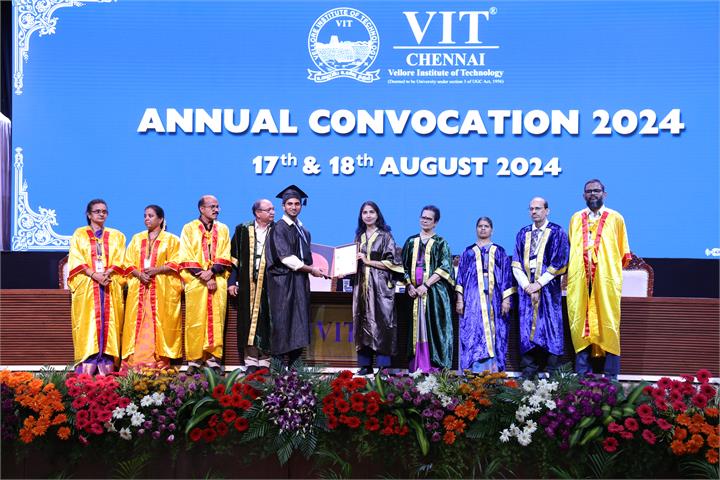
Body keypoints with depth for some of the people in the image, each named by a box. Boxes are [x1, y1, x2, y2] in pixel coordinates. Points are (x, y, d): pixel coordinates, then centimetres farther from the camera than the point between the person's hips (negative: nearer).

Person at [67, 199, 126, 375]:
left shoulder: (116, 236, 17)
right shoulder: (79, 234, 12)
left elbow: (119, 260, 7)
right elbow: (76, 260, 1)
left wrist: (107, 273, -12)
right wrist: (94, 275, -14)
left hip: (110, 285, 1)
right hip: (86, 286, -1)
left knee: (108, 322, -7)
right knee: (88, 322, -10)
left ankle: (106, 364, -9)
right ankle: (87, 365, -13)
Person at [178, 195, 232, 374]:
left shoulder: (223, 230, 13)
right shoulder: (189, 229, 5)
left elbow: (225, 258, 6)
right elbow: (187, 258, -2)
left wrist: (211, 272, -12)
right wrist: (205, 278, -11)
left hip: (218, 281, 2)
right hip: (196, 282, -2)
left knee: (216, 320, -1)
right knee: (195, 321, -3)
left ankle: (213, 357, 3)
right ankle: (194, 359, 2)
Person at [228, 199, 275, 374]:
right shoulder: (243, 230, 7)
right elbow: (234, 257, 7)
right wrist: (232, 281, 1)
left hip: (269, 284, 0)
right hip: (248, 283, 0)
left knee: (266, 324, -1)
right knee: (249, 321, 1)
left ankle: (265, 361, 6)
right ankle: (250, 361, 7)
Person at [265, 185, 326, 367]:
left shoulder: (303, 230, 17)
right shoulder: (279, 228, -7)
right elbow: (286, 258, -14)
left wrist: (312, 269, 9)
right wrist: (311, 270, -9)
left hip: (300, 281, 7)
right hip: (283, 282, -7)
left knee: (299, 323, 4)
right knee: (282, 323, -7)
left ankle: (294, 364, 8)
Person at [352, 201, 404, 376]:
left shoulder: (385, 236, 1)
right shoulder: (359, 237, 15)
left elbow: (391, 262, -6)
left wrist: (368, 261, -12)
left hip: (380, 286, -5)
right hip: (362, 286, 5)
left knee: (380, 324, -8)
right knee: (362, 324, 2)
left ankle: (383, 366, -6)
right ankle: (365, 365, 6)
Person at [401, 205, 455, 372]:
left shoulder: (440, 243, 4)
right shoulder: (411, 241, 14)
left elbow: (444, 268, -6)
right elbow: (404, 266, 12)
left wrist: (426, 285, -15)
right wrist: (409, 285, -5)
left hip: (435, 291, -3)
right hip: (415, 292, 3)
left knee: (433, 327, -6)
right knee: (417, 327, 1)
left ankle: (435, 366, -4)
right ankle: (417, 365, 3)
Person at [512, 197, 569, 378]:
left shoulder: (557, 233, 1)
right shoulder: (523, 234, 13)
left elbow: (558, 263, -6)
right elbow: (516, 264, 8)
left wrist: (539, 284, -12)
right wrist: (526, 285, -7)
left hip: (548, 288, -3)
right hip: (526, 287, 4)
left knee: (549, 327, -4)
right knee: (527, 327, 0)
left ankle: (550, 373, -1)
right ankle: (528, 369, 3)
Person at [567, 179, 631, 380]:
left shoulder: (615, 218, 8)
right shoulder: (576, 219, 14)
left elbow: (624, 253, 11)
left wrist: (610, 268, 2)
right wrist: (569, 272, 9)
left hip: (607, 280, -2)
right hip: (579, 280, 2)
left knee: (608, 324, -2)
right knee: (580, 322, 0)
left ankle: (611, 375, 3)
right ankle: (582, 372, 5)